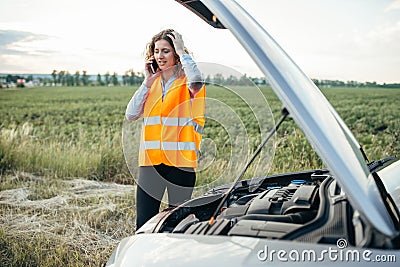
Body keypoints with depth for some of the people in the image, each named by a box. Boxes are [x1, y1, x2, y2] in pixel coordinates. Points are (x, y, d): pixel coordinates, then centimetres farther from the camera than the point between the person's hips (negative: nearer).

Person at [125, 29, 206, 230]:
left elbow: (197, 82, -25)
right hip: (150, 160, 4)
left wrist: (182, 52, -13)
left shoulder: (186, 80, 2)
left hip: (181, 161, -4)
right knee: (144, 222, 3)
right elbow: (131, 115, 6)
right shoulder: (152, 82, 15)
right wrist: (147, 82, 1)